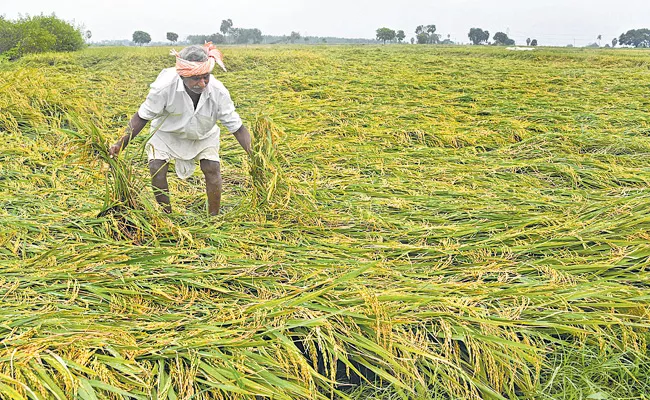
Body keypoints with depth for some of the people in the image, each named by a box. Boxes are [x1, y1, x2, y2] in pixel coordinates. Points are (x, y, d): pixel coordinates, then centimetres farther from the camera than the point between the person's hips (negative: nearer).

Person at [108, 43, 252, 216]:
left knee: (212, 168, -17)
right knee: (156, 168, -18)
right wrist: (120, 145, -26)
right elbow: (142, 117, -21)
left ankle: (214, 217, 1)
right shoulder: (165, 87, -36)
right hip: (168, 132, 0)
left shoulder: (218, 92, -33)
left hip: (203, 135, 1)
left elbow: (237, 127, -24)